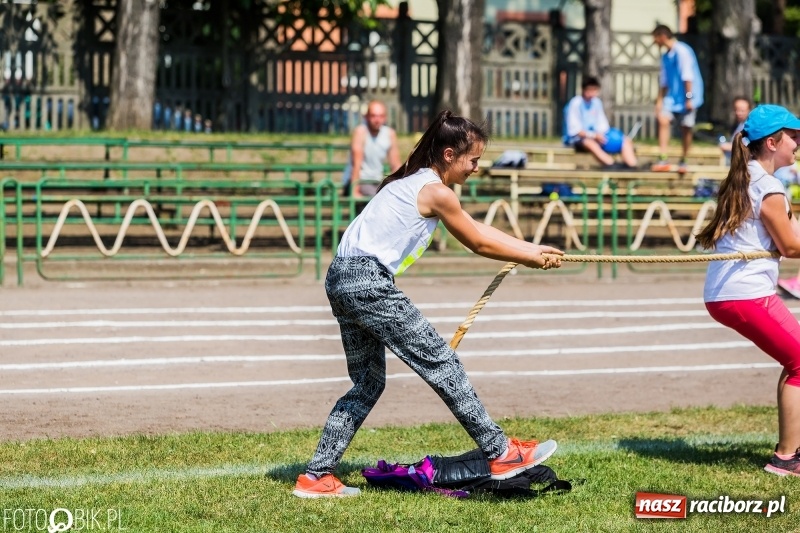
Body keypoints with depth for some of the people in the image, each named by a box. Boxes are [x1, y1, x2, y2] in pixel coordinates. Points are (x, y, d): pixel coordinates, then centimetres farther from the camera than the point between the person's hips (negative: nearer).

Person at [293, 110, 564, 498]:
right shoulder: (436, 192, -8)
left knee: (368, 382, 16)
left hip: (342, 278, 10)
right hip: (368, 281, -10)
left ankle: (316, 476, 13)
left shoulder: (413, 181, 20)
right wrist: (534, 259, 14)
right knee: (442, 364, -3)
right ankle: (501, 453, 2)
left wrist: (532, 250, 19)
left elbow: (479, 231, 23)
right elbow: (479, 244, 2)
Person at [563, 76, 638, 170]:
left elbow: (602, 124, 7)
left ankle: (632, 166, -31)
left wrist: (601, 134, -15)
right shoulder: (575, 104, -14)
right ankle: (612, 166, -59)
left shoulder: (596, 102, 6)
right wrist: (594, 135, -27)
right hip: (577, 138, -8)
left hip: (594, 136, 8)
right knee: (590, 142, -42)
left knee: (626, 140, -7)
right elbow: (574, 130, -17)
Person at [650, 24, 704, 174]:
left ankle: (682, 162, 15)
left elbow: (687, 76, -16)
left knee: (686, 128, 1)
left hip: (685, 98, -6)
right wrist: (660, 100, 17)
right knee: (663, 120, -14)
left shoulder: (682, 51, -13)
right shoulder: (666, 56, 14)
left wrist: (689, 97, -18)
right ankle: (663, 160, -18)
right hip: (672, 97, 6)